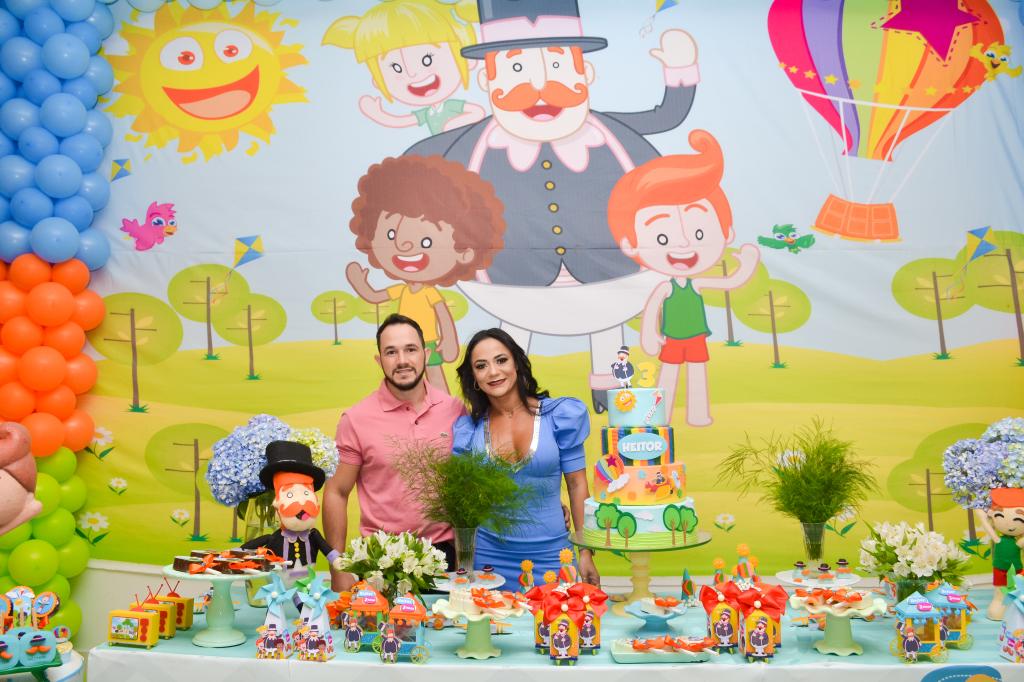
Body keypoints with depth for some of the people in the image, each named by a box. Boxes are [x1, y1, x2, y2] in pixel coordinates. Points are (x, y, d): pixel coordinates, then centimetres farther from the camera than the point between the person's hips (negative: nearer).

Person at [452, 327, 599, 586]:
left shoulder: (560, 416, -5)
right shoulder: (468, 429, 0)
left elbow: (577, 486, -1)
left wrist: (586, 554, -3)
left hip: (548, 555, -1)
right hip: (487, 555, 1)